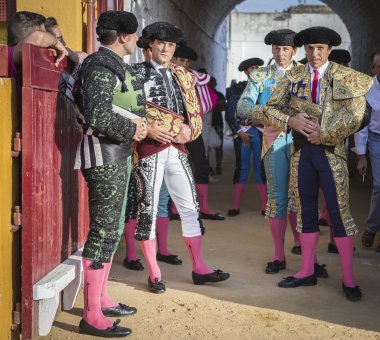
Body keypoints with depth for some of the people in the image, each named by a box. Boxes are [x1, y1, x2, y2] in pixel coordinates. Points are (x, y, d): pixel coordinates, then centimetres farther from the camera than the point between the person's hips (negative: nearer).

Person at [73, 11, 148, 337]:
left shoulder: (114, 65, 16)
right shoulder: (100, 66, -15)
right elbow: (99, 116, -26)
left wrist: (137, 121, 4)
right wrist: (133, 130, -14)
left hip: (118, 155, 11)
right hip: (105, 155, -11)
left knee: (112, 229, 16)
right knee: (103, 231, -9)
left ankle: (102, 299, 27)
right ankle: (92, 316, -3)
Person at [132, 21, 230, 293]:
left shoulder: (184, 76, 14)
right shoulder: (138, 72, 1)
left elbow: (196, 112, 12)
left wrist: (189, 130, -8)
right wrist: (146, 128, -18)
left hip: (177, 148, 5)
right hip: (149, 149, -4)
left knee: (190, 207, 6)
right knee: (148, 209, 1)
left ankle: (199, 268, 16)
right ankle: (154, 274, 10)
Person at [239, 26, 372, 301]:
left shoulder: (346, 78, -4)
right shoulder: (293, 77, 4)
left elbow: (355, 118, -12)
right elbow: (270, 108, 2)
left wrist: (323, 135, -15)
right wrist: (291, 120, -16)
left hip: (331, 152, -3)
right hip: (302, 151, 3)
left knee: (340, 213, -3)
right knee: (306, 212, 10)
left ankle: (349, 279, 5)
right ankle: (307, 271, 20)